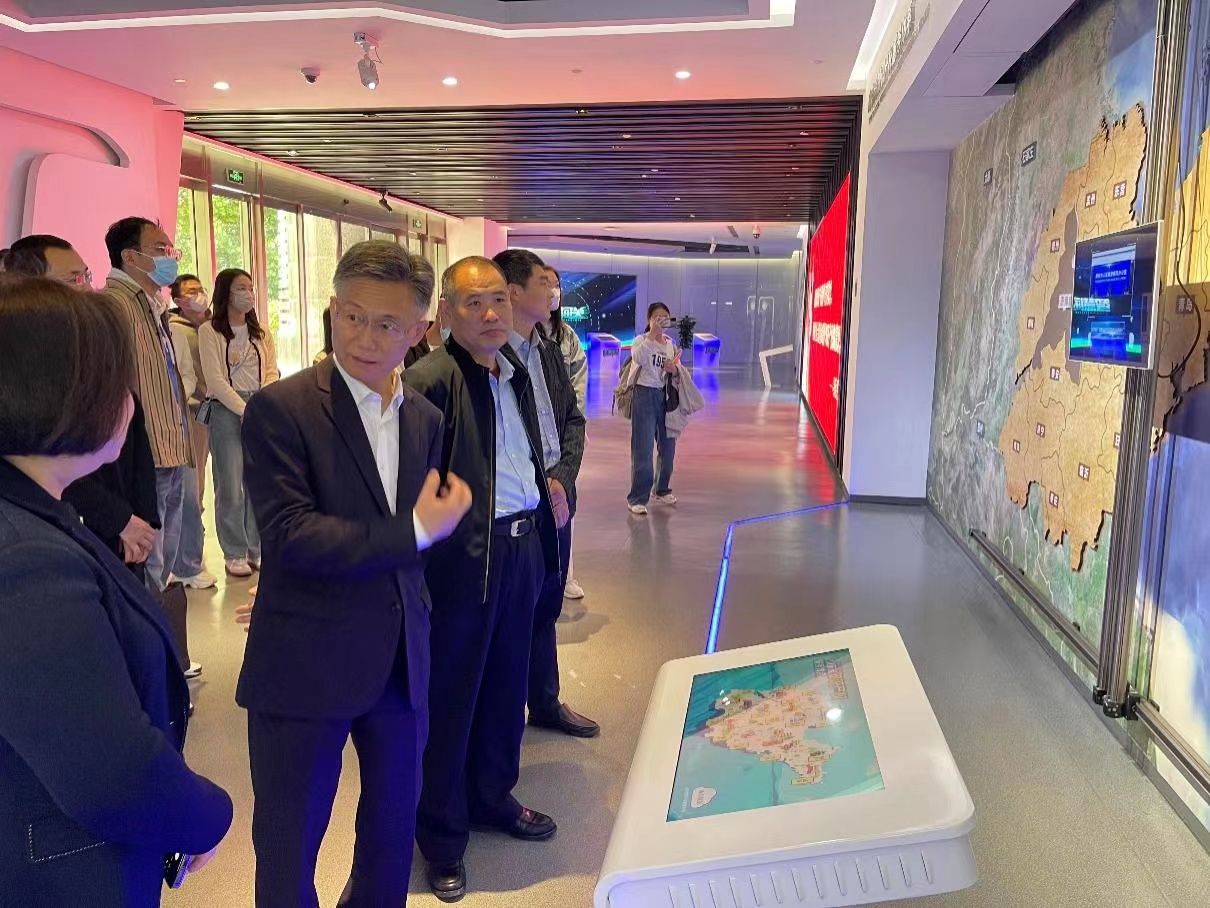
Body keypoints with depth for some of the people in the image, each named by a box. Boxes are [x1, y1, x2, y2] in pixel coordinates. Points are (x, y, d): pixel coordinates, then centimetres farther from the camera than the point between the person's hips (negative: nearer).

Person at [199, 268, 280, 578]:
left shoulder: (261, 333, 13)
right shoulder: (209, 331, -1)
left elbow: (271, 373, 5)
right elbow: (215, 380, -7)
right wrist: (245, 410, -13)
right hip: (226, 410, -4)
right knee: (231, 486, -2)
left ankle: (256, 549, 17)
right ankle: (234, 554, 9)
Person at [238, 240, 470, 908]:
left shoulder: (425, 419, 6)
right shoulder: (280, 409, -13)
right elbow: (290, 537, -22)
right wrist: (414, 531, -17)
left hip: (401, 662, 6)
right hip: (306, 668, -5)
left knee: (396, 822, 22)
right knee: (288, 852, 9)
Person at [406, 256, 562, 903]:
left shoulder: (515, 372, 10)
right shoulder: (430, 381, -17)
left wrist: (546, 505, 16)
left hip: (523, 547, 8)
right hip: (463, 556, -7)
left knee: (505, 685, 21)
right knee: (449, 698, 8)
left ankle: (492, 798, 42)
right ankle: (442, 838, 27)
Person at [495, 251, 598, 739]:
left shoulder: (549, 351, 11)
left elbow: (572, 419, 12)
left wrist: (561, 477, -5)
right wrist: (536, 487, -16)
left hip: (555, 497, 7)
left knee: (545, 607, 20)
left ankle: (546, 703, 38)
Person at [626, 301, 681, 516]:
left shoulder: (670, 344, 11)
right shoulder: (641, 340, -5)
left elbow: (675, 375, 15)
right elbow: (637, 357, -28)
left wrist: (673, 369, -8)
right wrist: (652, 334, -30)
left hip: (665, 396, 6)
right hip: (644, 395, -6)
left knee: (667, 445, 11)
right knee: (643, 448, -7)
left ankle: (661, 490, 29)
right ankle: (637, 498, -2)